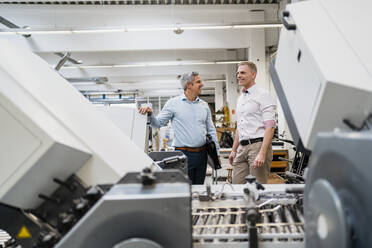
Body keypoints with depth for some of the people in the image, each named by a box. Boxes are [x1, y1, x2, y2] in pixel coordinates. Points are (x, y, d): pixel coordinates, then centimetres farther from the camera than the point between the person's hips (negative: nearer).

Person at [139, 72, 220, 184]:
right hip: (184, 154, -5)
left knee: (199, 184, 12)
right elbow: (158, 123, -2)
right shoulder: (173, 103, -2)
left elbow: (211, 130, 13)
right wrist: (150, 115, -23)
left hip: (202, 154, 5)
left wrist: (216, 152, 10)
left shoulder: (204, 105, 10)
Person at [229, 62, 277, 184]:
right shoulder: (240, 98, 20)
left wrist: (262, 153, -22)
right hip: (242, 147, 8)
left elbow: (270, 126, -14)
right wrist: (234, 150, 21)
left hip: (258, 145, -8)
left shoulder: (263, 95, -6)